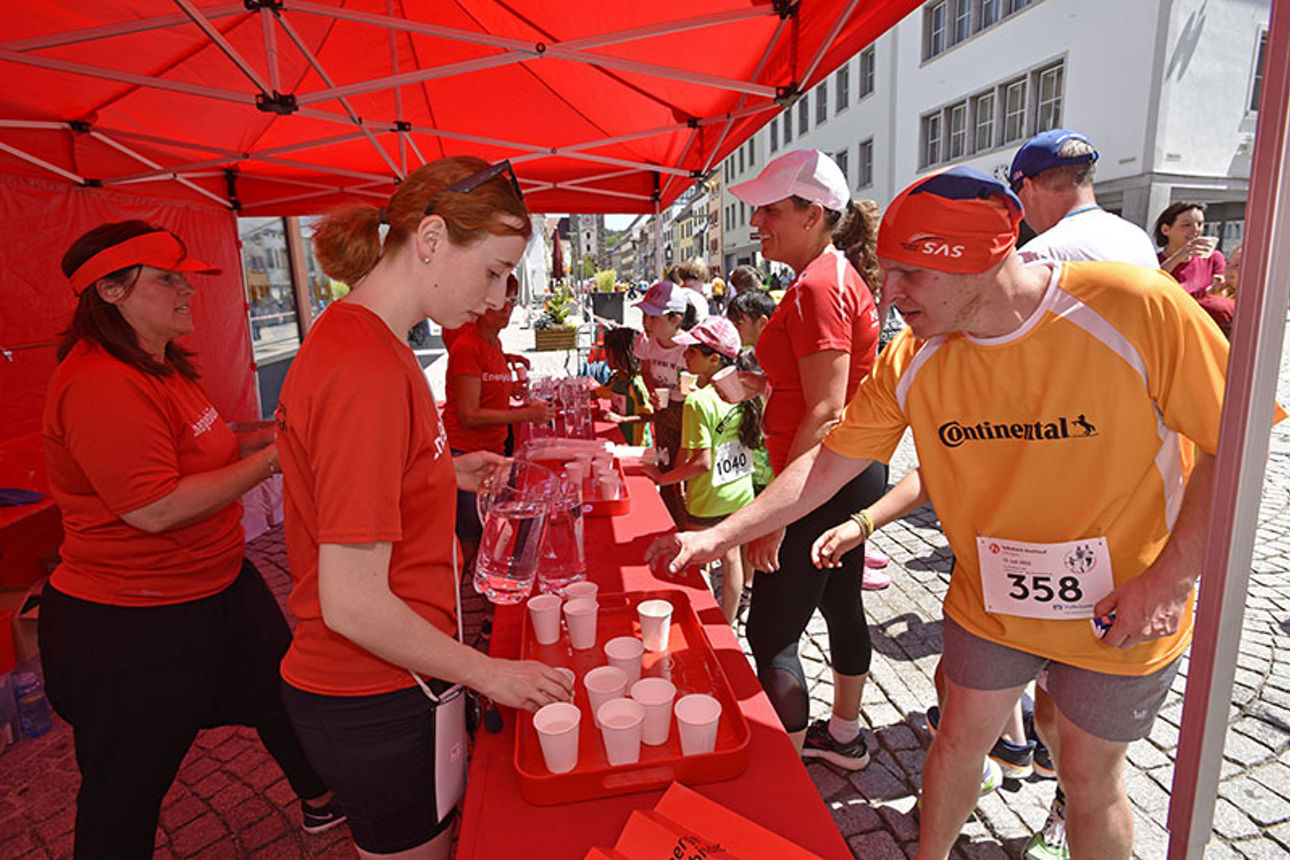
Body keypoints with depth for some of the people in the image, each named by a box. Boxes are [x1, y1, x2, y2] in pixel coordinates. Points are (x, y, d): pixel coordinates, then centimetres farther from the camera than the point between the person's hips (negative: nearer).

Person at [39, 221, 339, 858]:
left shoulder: (160, 365, 8)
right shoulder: (100, 384, -26)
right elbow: (156, 508, -30)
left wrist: (260, 439, 3)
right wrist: (270, 458, -24)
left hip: (220, 586, 10)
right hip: (130, 627, -10)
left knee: (283, 696, 25)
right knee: (126, 791, 13)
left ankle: (322, 801, 49)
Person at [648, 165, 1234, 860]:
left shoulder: (1137, 308, -23)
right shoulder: (910, 362, -13)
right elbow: (827, 465, -9)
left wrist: (1169, 578, -18)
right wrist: (716, 537, -13)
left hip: (1119, 614, -2)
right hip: (989, 600, 3)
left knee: (1088, 778, 16)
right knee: (958, 738, 19)